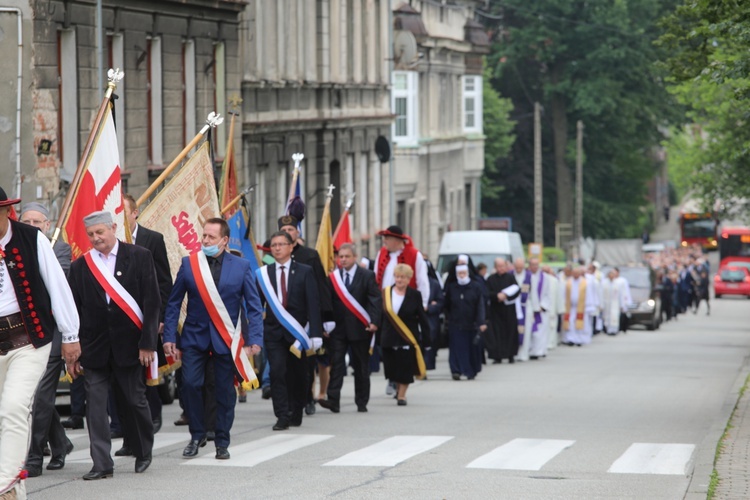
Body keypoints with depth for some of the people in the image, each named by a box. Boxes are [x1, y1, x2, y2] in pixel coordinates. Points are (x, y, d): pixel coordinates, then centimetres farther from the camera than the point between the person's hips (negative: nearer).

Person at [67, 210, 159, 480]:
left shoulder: (139, 257, -1)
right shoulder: (80, 266, 6)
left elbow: (152, 302, -3)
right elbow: (74, 310, 7)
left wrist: (147, 343, -9)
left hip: (128, 344, -2)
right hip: (94, 346, 2)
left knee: (134, 400, 6)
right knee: (95, 403, -4)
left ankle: (143, 452, 28)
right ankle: (102, 464, -1)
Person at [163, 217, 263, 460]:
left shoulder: (241, 266, -1)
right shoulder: (189, 264, 1)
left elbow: (254, 306, 1)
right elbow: (173, 303, 5)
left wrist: (255, 339, -9)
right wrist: (169, 337, -2)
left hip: (226, 339, 0)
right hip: (194, 337, 1)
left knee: (225, 390, 3)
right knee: (191, 384, -10)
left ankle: (222, 442, 16)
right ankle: (197, 435, 9)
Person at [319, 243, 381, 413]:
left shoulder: (367, 276, 1)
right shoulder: (333, 277, 8)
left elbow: (375, 300, -5)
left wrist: (374, 321, -17)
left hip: (359, 328, -2)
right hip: (338, 328, 2)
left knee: (360, 366, 6)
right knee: (336, 364, -7)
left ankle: (362, 402, 14)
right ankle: (333, 400, -13)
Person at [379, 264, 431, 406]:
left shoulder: (414, 295, -5)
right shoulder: (386, 293, 0)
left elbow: (422, 319, -4)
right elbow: (380, 315, 3)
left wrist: (426, 340, -7)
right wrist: (379, 335, 2)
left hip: (407, 339, -2)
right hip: (389, 338, 2)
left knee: (405, 367, -4)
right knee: (392, 367, 8)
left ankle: (401, 395, 8)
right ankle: (398, 388, 34)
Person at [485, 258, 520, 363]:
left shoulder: (510, 277, 5)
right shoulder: (490, 279, 5)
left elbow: (516, 290, -4)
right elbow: (487, 294, -3)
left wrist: (506, 295, -16)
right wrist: (497, 296, -19)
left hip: (509, 310, 0)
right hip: (495, 310, 0)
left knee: (510, 332, 3)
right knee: (496, 333, -4)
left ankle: (511, 355, 12)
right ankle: (497, 357, -3)